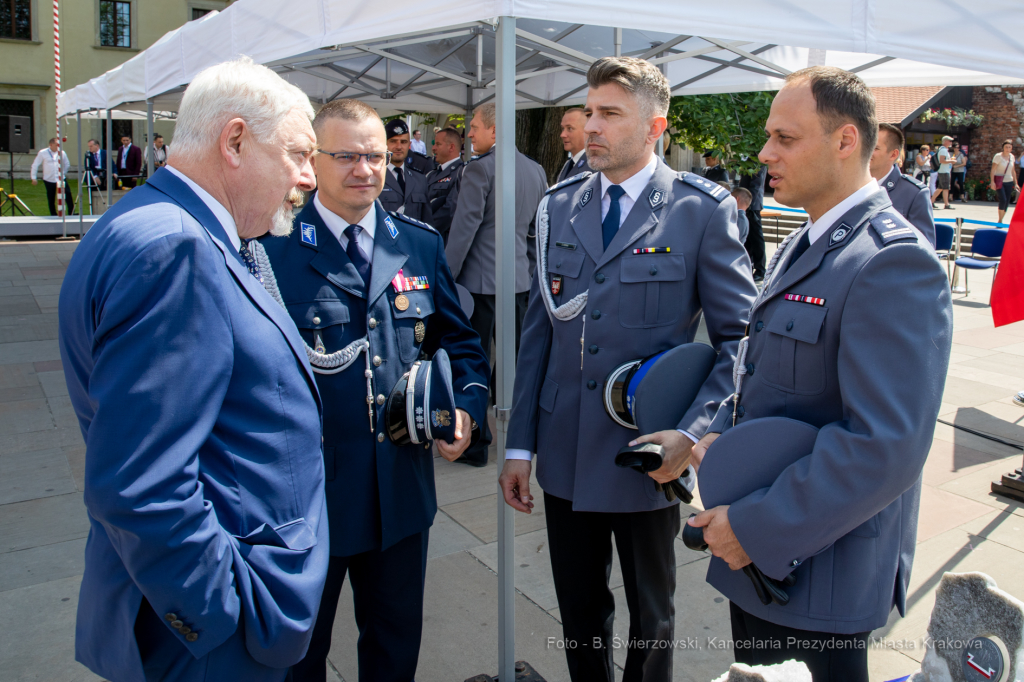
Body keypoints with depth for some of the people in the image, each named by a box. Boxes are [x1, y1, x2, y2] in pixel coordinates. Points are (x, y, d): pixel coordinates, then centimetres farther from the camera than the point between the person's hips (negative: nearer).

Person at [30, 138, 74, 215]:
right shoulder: (42, 153, -4)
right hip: (49, 180, -1)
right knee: (51, 200, 7)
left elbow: (67, 164, 17)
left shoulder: (61, 152, 1)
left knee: (68, 195, -10)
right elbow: (35, 165, 2)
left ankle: (71, 213, -4)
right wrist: (33, 178, 2)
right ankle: (53, 216, 19)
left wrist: (63, 173, 11)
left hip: (61, 179, 1)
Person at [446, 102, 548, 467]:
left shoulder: (479, 168, -13)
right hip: (520, 279, 7)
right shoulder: (536, 170, 9)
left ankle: (475, 444, 13)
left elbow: (464, 228, -14)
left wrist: (446, 277, -8)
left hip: (479, 279, -7)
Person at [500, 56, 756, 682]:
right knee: (579, 612, 19)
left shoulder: (703, 211, -8)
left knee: (651, 617, 19)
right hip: (565, 457, 4)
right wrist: (520, 445, 4)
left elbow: (741, 334, -7)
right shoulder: (560, 206, 5)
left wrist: (692, 433, -19)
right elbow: (539, 329, 5)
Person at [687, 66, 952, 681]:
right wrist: (719, 434, 0)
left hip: (818, 570, -8)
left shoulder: (894, 261, -21)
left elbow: (886, 447, -28)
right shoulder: (805, 243, 11)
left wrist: (754, 529, -22)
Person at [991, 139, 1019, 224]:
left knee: (1007, 202, 2)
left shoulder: (1012, 156, 9)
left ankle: (1000, 221, 12)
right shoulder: (998, 156, -7)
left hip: (1009, 182, 5)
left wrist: (1015, 183, 15)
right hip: (999, 182, -5)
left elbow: (1013, 171, 16)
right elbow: (992, 170, -10)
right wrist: (992, 182, -19)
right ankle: (999, 220, -6)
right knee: (1003, 200, -18)